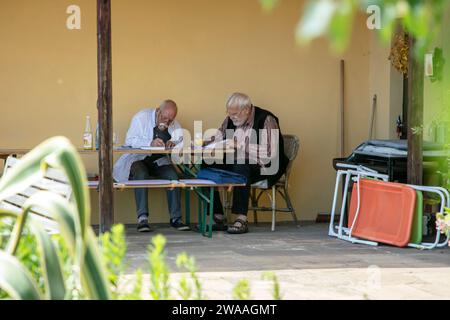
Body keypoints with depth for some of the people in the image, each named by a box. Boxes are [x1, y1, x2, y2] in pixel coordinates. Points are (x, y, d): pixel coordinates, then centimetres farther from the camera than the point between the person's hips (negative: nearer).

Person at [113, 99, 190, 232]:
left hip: (159, 161, 4)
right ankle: (142, 218, -36)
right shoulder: (141, 117, -8)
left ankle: (175, 217, -17)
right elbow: (129, 140, -18)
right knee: (141, 175, -36)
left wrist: (174, 142, -23)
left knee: (173, 175, -24)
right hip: (137, 158, -4)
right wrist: (150, 143, -33)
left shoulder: (174, 124, 7)